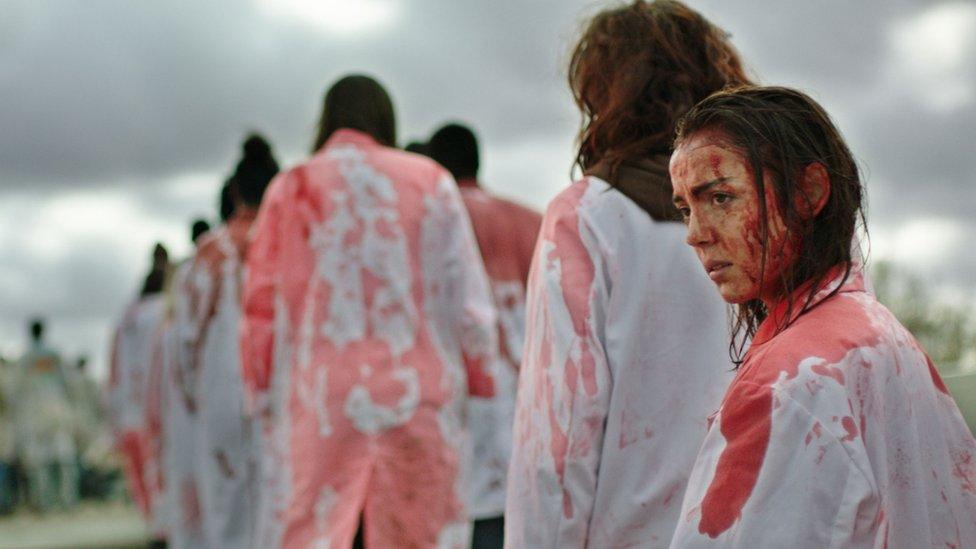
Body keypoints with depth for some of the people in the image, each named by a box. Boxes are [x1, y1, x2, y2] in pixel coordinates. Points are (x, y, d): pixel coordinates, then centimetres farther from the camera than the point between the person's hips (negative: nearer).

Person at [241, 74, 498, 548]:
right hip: (417, 399, 1)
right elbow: (469, 301, 3)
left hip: (319, 405, 0)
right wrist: (469, 383, 13)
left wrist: (265, 400, 14)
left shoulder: (290, 191, 6)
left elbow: (261, 311, 5)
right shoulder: (430, 183, 6)